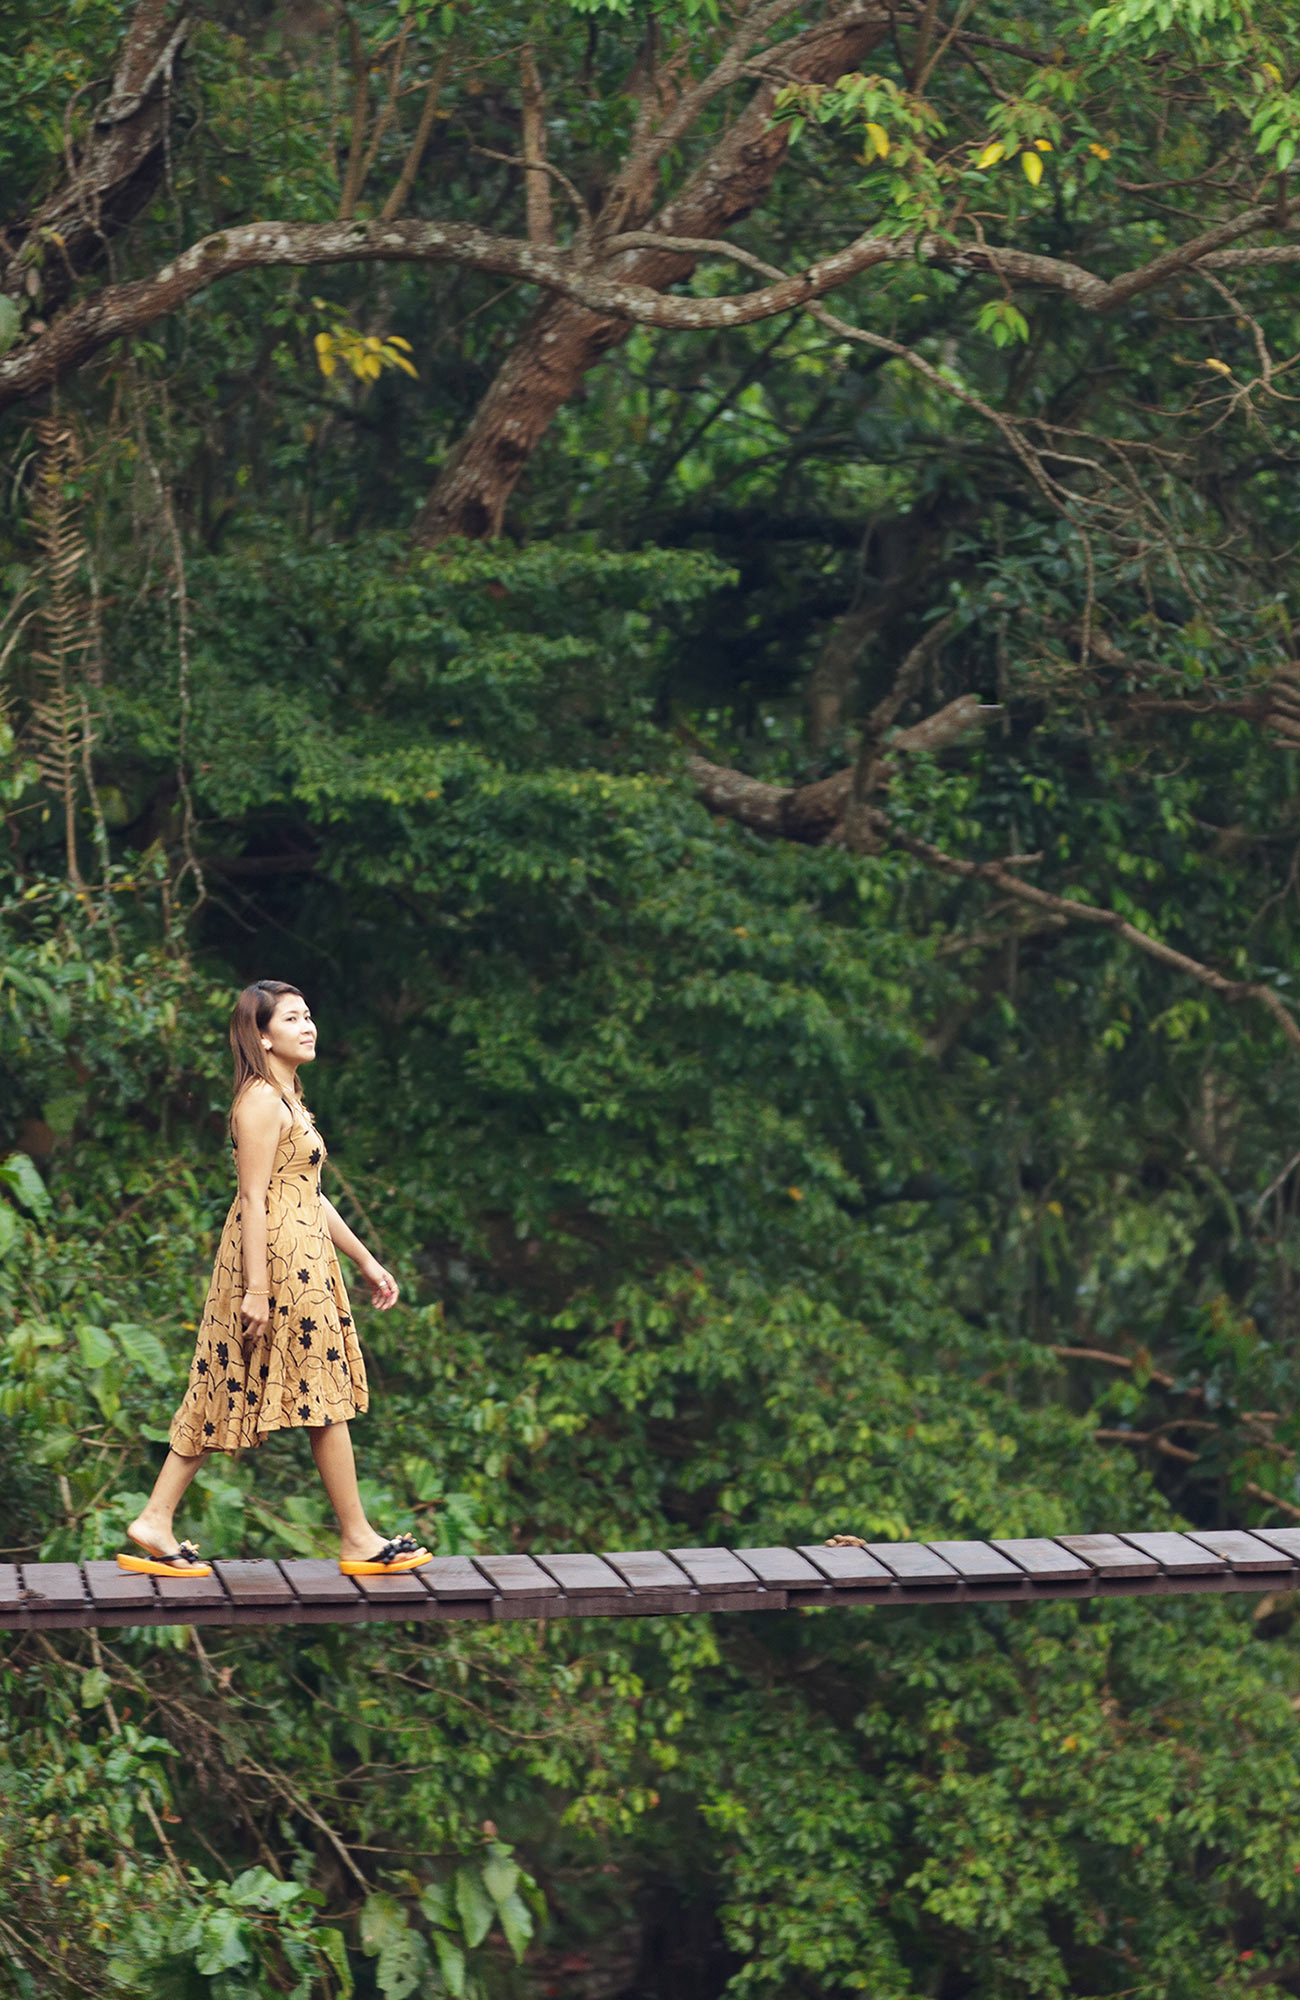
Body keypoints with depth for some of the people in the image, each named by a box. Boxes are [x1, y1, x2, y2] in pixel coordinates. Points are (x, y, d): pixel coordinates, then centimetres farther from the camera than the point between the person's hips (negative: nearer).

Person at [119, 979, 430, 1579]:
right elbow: (254, 1198, -18)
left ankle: (155, 1522, 7)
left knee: (225, 1396, 8)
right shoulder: (262, 1101, -13)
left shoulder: (286, 1100, 18)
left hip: (302, 1257, 10)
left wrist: (366, 1261, 22)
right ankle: (357, 1540, 4)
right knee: (325, 1397, -3)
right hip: (277, 1259, -10)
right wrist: (257, 1288, -22)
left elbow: (310, 1194, 22)